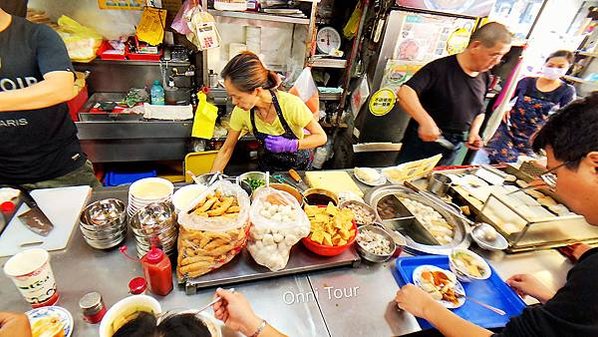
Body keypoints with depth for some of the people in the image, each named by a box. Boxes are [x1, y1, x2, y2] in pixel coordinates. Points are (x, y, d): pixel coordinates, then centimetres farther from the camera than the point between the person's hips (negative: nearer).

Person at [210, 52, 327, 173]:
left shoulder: (291, 105, -35)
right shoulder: (241, 112, -23)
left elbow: (321, 137, -24)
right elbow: (226, 150, -11)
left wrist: (289, 145, -38)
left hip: (299, 166, -2)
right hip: (268, 165, 3)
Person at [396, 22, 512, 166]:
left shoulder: (484, 78, 3)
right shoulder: (441, 68, -18)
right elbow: (405, 92, -31)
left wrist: (474, 131, -1)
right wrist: (426, 121, -42)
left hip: (453, 148, 6)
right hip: (424, 139, -6)